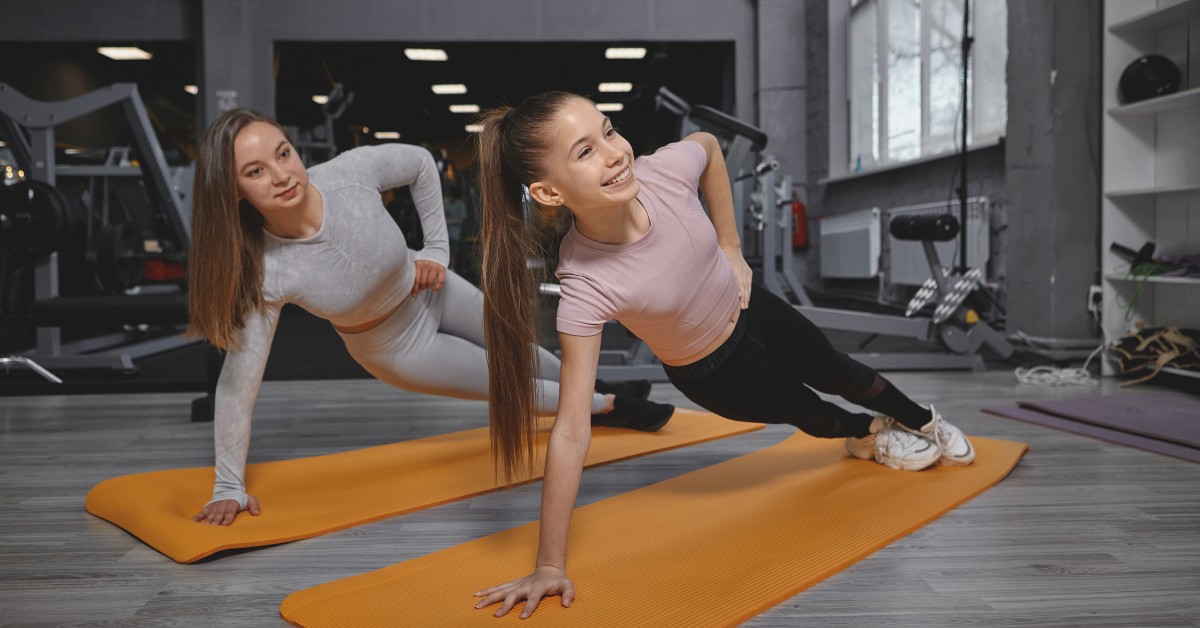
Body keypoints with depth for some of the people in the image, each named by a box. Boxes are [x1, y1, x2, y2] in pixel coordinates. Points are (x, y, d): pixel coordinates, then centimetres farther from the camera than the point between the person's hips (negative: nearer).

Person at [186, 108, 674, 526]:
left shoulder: (351, 171, -32)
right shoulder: (263, 271, -35)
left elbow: (420, 163, -10)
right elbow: (238, 382, -28)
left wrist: (437, 247, -9)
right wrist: (229, 488, -23)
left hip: (430, 290, 2)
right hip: (397, 348, -2)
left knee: (523, 353, 25)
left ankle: (592, 387, 58)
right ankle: (608, 406, 43)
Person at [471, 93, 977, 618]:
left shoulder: (664, 169, -33)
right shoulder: (585, 287, -41)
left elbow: (709, 144, -6)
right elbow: (570, 433, -39)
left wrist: (730, 247, -8)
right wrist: (550, 566, -36)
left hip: (752, 312, 3)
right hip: (713, 375, -3)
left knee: (839, 376, 25)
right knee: (807, 413, 21)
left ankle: (923, 420, 59)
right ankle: (872, 435, 59)